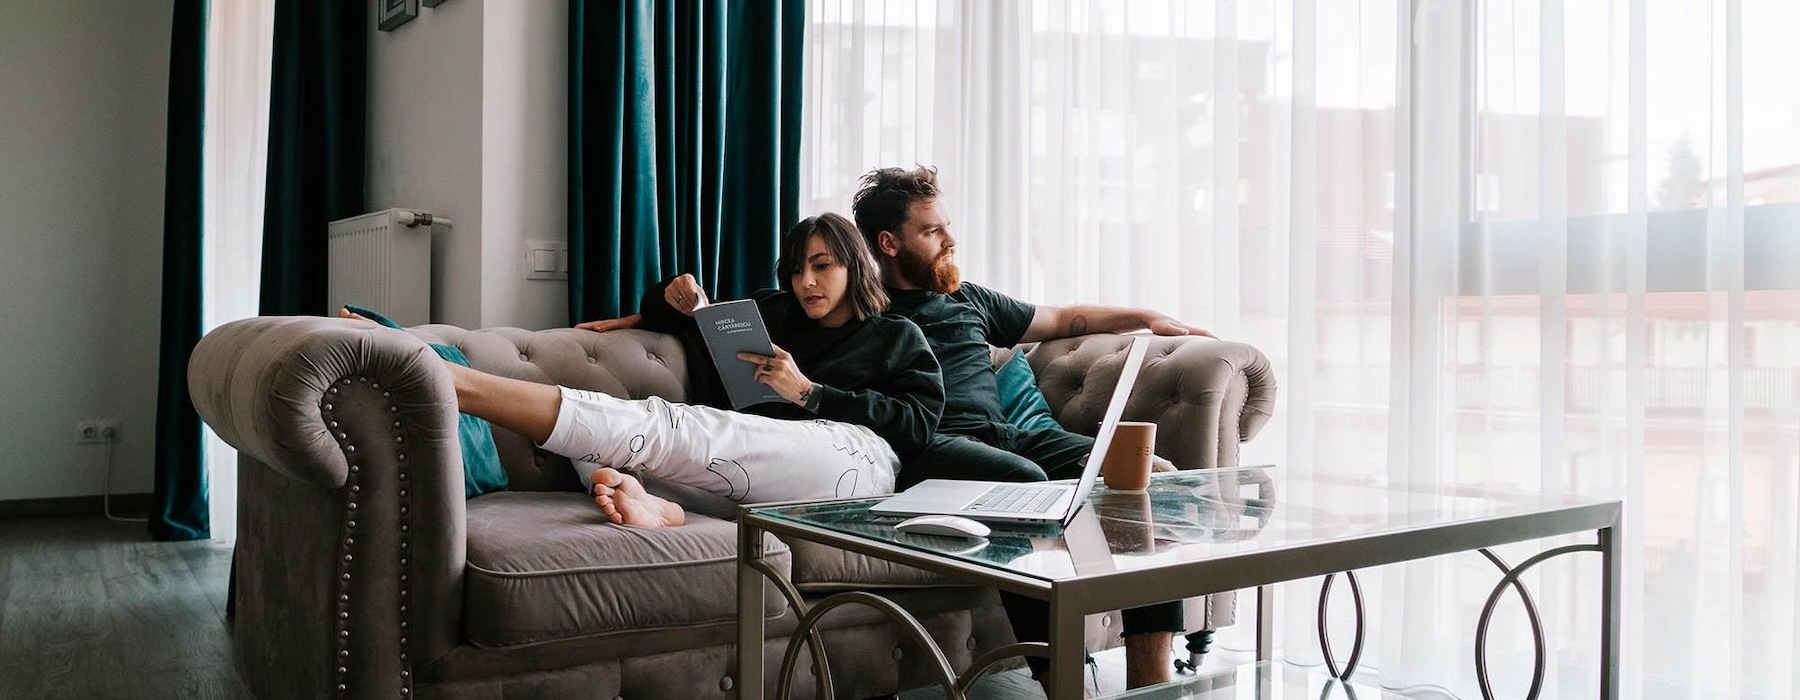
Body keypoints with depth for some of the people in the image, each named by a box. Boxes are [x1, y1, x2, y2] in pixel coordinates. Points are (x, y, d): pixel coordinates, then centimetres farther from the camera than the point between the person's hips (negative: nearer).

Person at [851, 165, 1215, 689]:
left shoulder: (966, 298, 30)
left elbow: (1062, 320, 39)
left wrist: (1146, 318, 36)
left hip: (1007, 435, 6)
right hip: (931, 446, -6)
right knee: (1025, 481, -40)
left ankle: (1149, 677, -22)